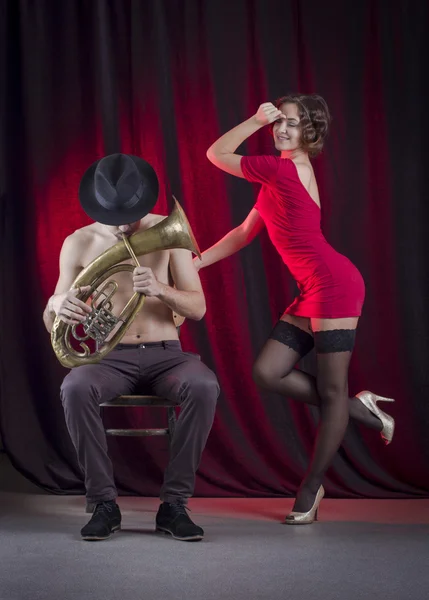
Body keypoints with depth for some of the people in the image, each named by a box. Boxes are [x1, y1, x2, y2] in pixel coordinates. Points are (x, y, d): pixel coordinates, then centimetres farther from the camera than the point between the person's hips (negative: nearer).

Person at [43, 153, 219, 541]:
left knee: (204, 386, -34)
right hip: (111, 358, 0)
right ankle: (104, 504, -20)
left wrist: (160, 289, -27)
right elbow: (51, 325, 2)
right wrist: (56, 305, -24)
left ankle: (174, 504, -22)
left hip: (166, 354, 0)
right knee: (74, 388, -34)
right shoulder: (79, 244, -1)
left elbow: (198, 308, -5)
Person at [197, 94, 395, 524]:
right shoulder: (279, 177, 17)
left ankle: (310, 489, 7)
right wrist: (194, 263, 17)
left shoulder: (283, 169, -11)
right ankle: (357, 410, 16)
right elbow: (244, 234, 19)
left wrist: (255, 120, 1)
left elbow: (216, 154, -5)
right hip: (312, 293, 10)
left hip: (334, 283, -10)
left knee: (331, 390, -1)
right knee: (267, 373, 3)